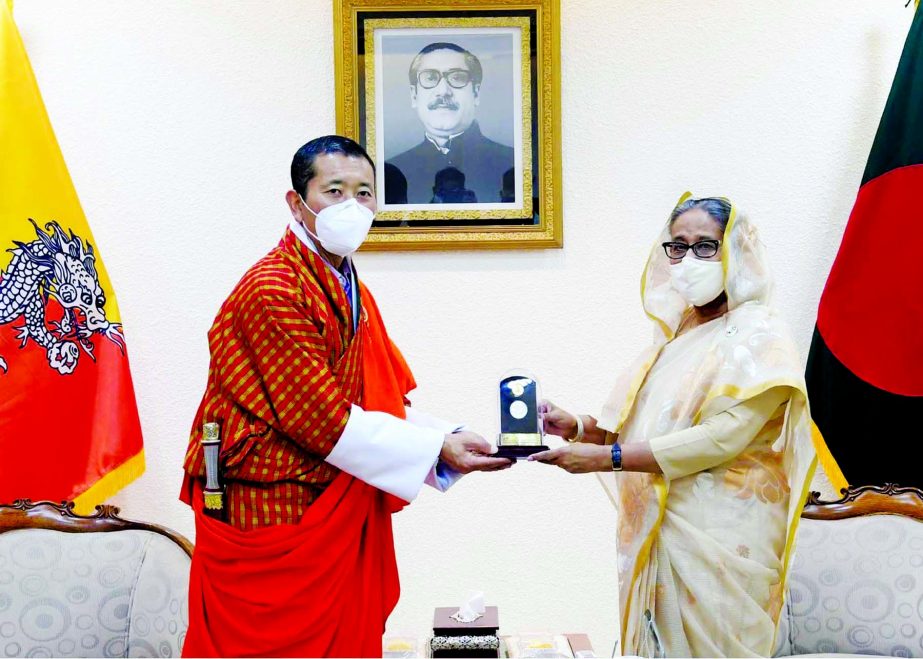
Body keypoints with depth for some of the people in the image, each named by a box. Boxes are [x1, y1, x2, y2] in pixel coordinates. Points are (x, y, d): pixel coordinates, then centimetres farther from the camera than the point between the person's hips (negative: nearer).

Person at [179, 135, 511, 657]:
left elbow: (389, 406, 9)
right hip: (271, 518, -8)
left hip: (340, 514, 8)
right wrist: (435, 449, -18)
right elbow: (324, 420, -19)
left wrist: (450, 440, -8)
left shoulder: (355, 295, 12)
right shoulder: (272, 291, -16)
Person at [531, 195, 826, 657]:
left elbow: (723, 437, -21)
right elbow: (635, 422, 14)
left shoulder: (759, 337, -9)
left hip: (719, 536, -6)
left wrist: (605, 457, -23)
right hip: (656, 528, 6)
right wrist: (578, 428, -6)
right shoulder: (676, 333, 14)